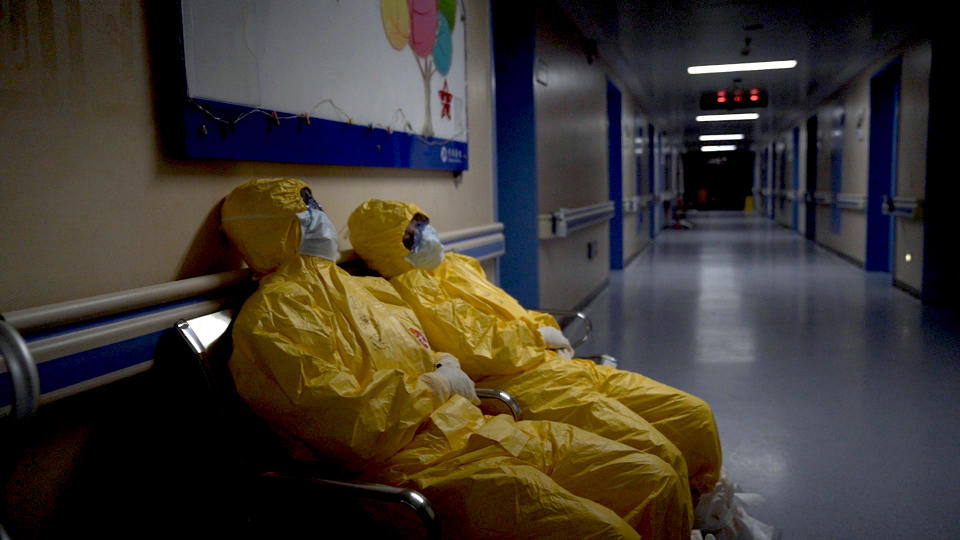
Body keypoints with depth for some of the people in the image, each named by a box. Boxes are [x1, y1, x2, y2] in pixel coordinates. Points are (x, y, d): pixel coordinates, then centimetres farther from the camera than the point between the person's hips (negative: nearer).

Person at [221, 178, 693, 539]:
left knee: (656, 481, 0)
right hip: (420, 464, -9)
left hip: (478, 431, 9)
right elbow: (356, 427, -20)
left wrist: (442, 365, 10)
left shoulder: (364, 288, 20)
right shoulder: (271, 318, -8)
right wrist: (434, 385, -6)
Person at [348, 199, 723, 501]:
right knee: (657, 455, -22)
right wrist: (539, 336, -4)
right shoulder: (412, 289, -7)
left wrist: (548, 329, 6)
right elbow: (476, 351, -17)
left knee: (695, 415, 5)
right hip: (521, 385, -9)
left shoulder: (458, 265, 20)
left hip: (558, 365, 10)